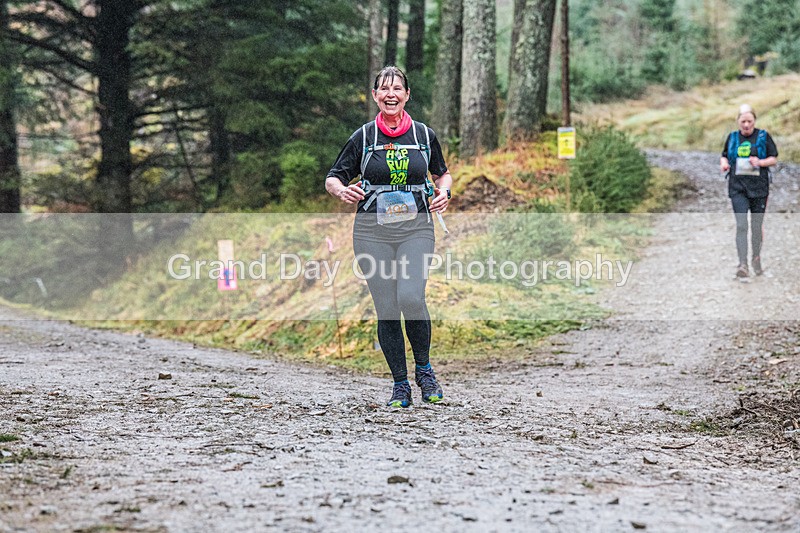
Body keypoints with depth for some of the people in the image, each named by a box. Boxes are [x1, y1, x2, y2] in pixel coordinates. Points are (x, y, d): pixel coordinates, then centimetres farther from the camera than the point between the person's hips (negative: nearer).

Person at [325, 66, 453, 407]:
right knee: (386, 308, -2)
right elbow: (332, 178, 9)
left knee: (410, 298, -20)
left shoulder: (424, 135, 8)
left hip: (416, 228, 0)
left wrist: (444, 191, 1)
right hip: (372, 231, 1)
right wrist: (341, 190, -14)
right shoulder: (363, 136, 5)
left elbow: (442, 173, 23)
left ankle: (424, 368, 4)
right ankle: (400, 385, 10)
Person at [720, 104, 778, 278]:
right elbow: (724, 156, 22)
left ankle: (756, 259, 27)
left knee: (757, 226, 7)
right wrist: (724, 163, -1)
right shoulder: (732, 137, 9)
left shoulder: (763, 137, 3)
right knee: (741, 225, -13)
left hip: (758, 187, 0)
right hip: (738, 188, 0)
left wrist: (760, 162, -14)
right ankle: (742, 265, -20)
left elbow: (774, 159, 5)